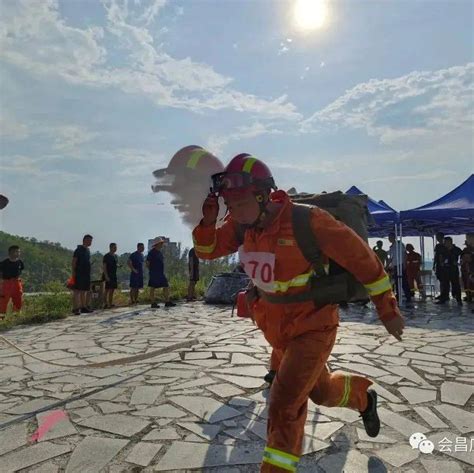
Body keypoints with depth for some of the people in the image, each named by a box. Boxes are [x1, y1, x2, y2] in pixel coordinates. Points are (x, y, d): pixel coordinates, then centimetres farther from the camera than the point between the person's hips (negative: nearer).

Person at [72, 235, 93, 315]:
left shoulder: (87, 250, 16)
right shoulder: (78, 250, -7)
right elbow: (74, 262, -10)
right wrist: (73, 273, -15)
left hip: (86, 274, 8)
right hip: (79, 274, -8)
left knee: (84, 291, 12)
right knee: (76, 291, -7)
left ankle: (83, 307, 19)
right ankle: (75, 309, -7)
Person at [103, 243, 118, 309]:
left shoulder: (115, 256, 14)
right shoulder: (106, 256, -9)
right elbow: (104, 267, -13)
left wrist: (118, 265, 1)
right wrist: (106, 276, -20)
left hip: (114, 275, 8)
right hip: (108, 275, -8)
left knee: (112, 289, 9)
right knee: (108, 290, -8)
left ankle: (110, 303, 16)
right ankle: (106, 304, -4)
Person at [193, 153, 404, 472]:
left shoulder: (306, 220, -27)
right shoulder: (242, 224, -9)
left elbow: (361, 258, -18)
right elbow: (208, 249, 2)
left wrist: (387, 309, -9)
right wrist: (206, 221, -20)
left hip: (314, 326, -7)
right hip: (275, 324, 7)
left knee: (285, 404, -11)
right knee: (321, 390, 26)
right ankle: (364, 398, 57)